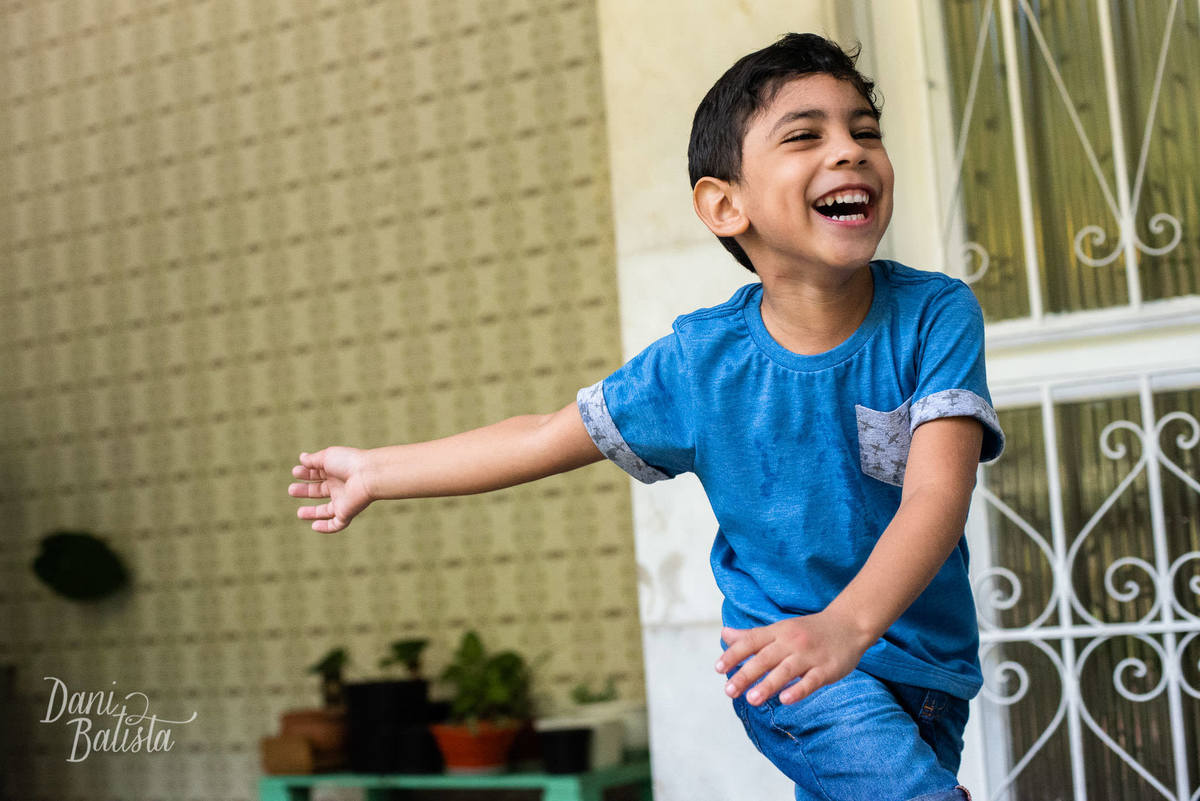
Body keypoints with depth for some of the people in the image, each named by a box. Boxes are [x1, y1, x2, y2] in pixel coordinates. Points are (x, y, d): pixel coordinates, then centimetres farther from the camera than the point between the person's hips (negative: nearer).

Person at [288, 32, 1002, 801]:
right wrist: (376, 470, 8)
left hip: (927, 671, 2)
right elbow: (547, 436, 3)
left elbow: (939, 491, -27)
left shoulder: (936, 314, -14)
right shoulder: (700, 361, -11)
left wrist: (846, 623, -46)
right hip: (783, 652, -2)